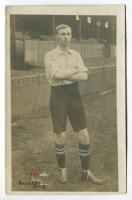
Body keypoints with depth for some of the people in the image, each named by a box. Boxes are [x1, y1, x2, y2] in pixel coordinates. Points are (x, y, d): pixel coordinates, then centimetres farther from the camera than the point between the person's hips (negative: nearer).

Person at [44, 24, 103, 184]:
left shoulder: (76, 55, 9)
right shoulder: (49, 56, -4)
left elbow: (84, 76, -7)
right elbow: (56, 74, -21)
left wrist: (64, 75, -17)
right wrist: (76, 69, -9)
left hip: (74, 95, 4)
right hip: (58, 96, -3)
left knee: (84, 135, 0)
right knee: (60, 136, 1)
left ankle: (86, 172, 13)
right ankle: (62, 169, 23)